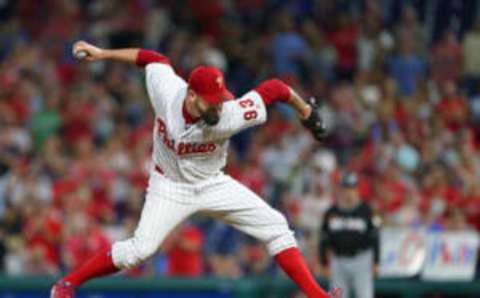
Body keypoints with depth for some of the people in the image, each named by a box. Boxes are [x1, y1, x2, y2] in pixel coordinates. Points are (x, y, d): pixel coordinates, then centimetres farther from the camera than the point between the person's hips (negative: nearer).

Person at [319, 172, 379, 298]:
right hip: (338, 262, 3)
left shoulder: (365, 211, -1)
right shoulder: (332, 213, 4)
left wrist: (375, 263, -2)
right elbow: (324, 240, 8)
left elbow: (374, 237, 2)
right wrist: (324, 264, 4)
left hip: (361, 261, -2)